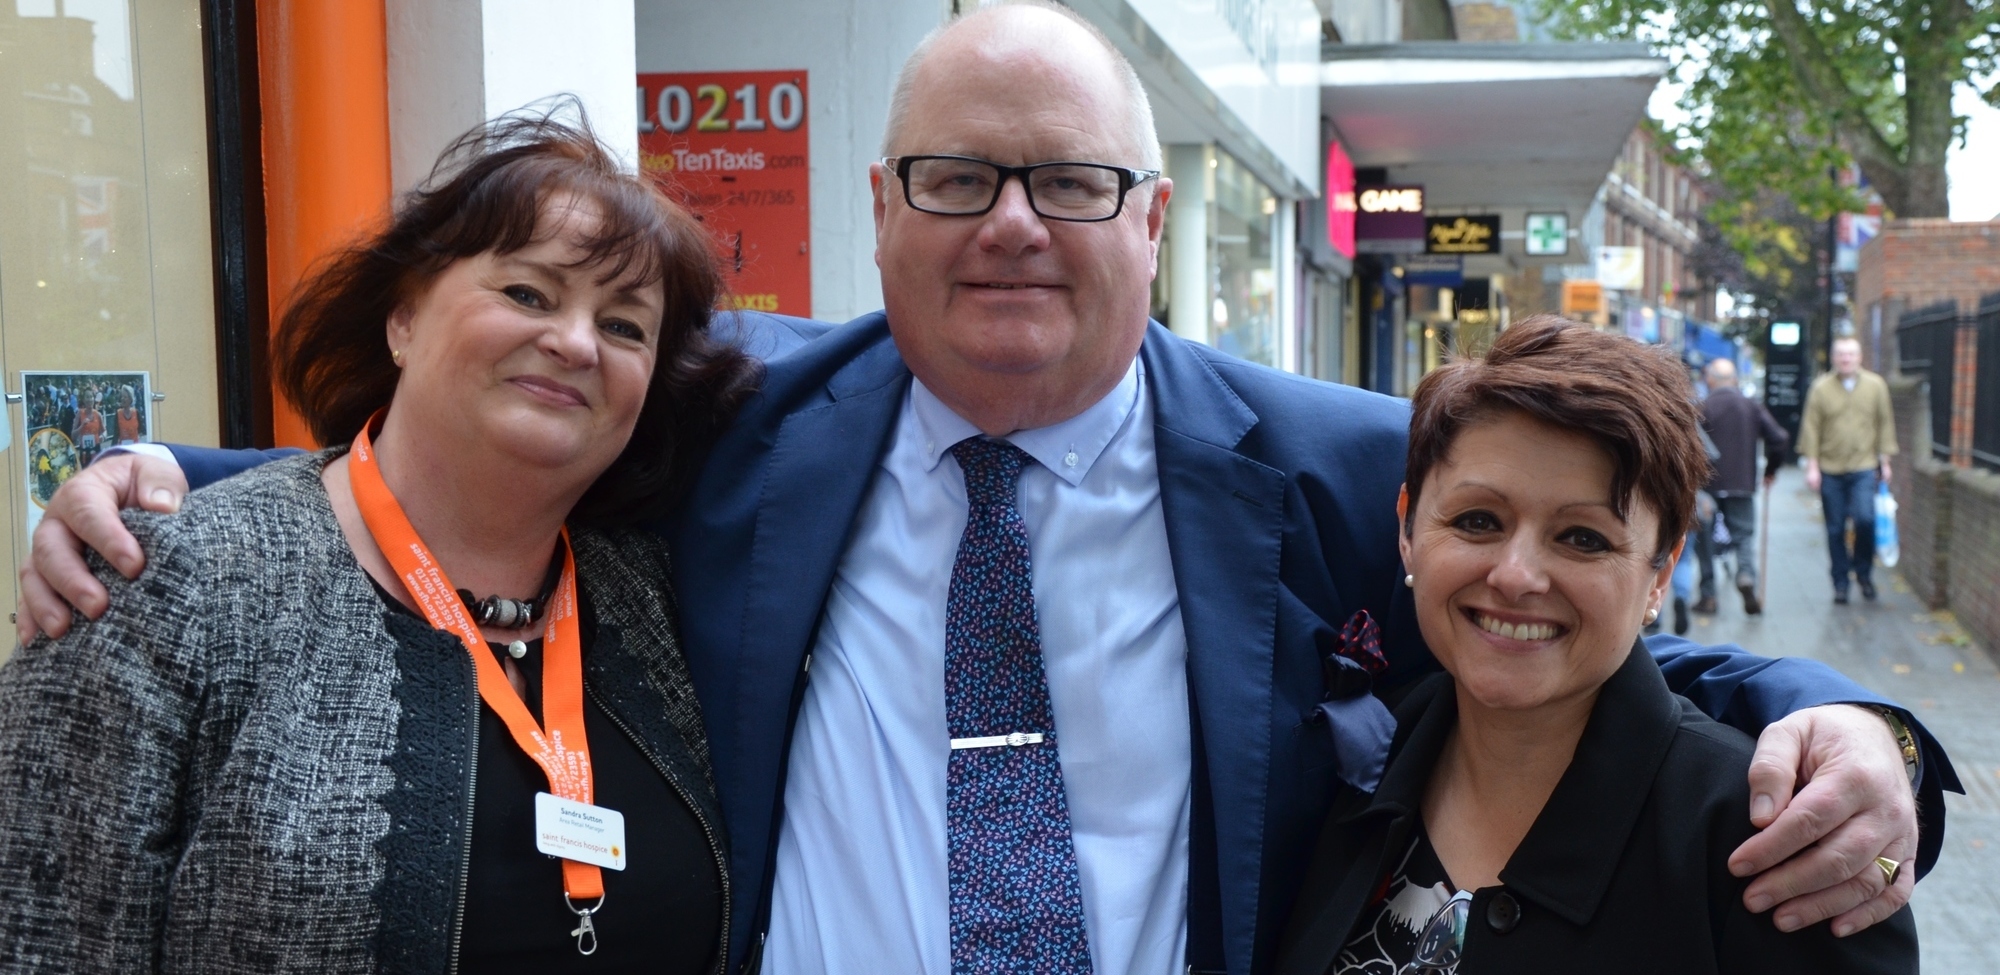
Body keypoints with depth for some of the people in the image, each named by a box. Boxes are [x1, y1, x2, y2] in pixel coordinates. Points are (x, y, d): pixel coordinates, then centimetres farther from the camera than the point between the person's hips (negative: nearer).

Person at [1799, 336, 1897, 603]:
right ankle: (1840, 583, 15)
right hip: (1830, 471, 0)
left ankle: (1863, 572, 8)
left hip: (1864, 468, 0)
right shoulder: (1821, 388, 1)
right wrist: (1812, 466, -4)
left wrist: (1885, 461, 7)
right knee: (1836, 529, 4)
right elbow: (1811, 429, 0)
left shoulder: (1876, 386, 5)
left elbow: (1885, 424, 10)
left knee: (1865, 519, -15)